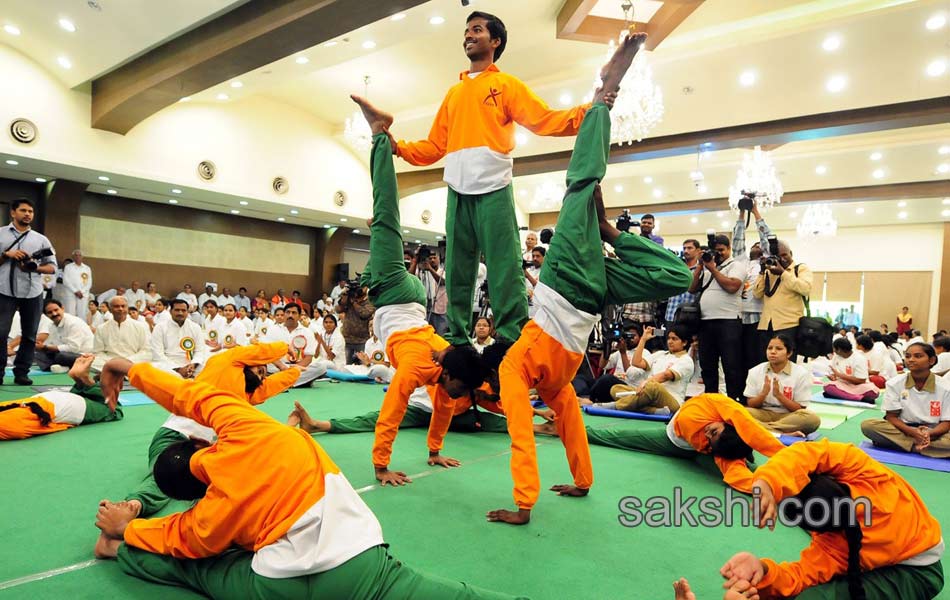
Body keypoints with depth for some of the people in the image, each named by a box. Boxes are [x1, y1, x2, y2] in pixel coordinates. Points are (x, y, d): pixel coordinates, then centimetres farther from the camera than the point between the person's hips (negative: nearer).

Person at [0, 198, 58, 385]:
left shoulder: (41, 239, 13)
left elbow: (52, 266, 10)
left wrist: (35, 268, -8)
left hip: (32, 293, 2)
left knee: (29, 335, 4)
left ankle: (21, 373, 11)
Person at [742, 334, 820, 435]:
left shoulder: (801, 373, -2)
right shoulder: (755, 372, 2)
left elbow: (799, 409, -4)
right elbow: (750, 405, 2)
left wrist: (778, 395, -19)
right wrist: (763, 393, -17)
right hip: (763, 414, 1)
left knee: (813, 419, -33)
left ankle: (763, 428, -28)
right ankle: (786, 434, -33)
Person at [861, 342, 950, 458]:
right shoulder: (895, 383, -3)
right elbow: (891, 417, -3)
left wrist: (929, 434, -26)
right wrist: (911, 431, -23)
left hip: (932, 433, 0)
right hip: (903, 429, 1)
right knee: (868, 425, -29)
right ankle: (918, 446, -28)